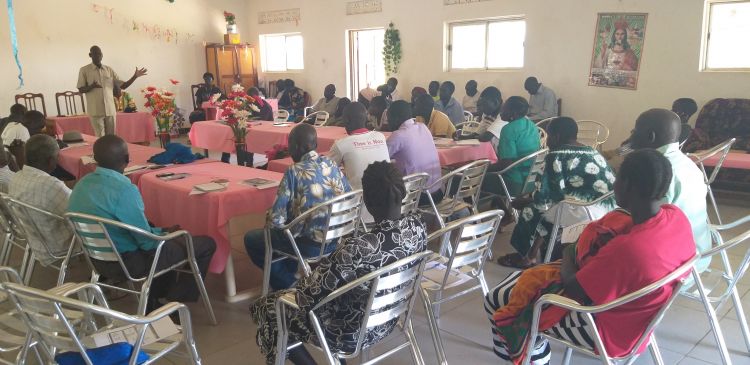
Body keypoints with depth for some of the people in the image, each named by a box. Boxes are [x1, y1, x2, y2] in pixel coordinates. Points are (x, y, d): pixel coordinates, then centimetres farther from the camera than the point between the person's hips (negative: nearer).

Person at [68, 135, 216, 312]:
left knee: (164, 233, 32)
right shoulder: (123, 190, -28)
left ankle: (156, 304, 35)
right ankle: (173, 303, 15)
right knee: (206, 244, 1)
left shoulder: (82, 184, -1)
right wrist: (165, 235, 1)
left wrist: (161, 231, 12)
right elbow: (148, 242, -21)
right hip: (128, 262, -9)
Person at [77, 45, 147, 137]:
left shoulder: (109, 70, 10)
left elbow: (123, 85, 10)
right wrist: (91, 86, -21)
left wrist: (135, 76, -4)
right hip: (95, 111, -3)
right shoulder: (84, 70, 2)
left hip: (110, 110, 3)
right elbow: (81, 89, 0)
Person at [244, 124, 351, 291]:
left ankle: (289, 285, 18)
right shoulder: (332, 164, 0)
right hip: (335, 240, 7)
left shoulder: (294, 172, -17)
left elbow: (276, 219, -18)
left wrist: (270, 222, 5)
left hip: (309, 245, -7)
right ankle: (292, 276, 32)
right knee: (290, 225, 34)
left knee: (251, 238, 16)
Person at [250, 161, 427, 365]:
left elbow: (308, 296, -25)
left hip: (352, 333, -7)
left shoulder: (357, 249, -38)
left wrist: (296, 288, -2)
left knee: (267, 308, 13)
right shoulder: (418, 226, -16)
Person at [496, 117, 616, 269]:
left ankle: (528, 256, 29)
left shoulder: (556, 156, -8)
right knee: (545, 207, 23)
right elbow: (612, 181, 21)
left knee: (534, 208, 14)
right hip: (608, 210, 9)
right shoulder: (593, 152, 16)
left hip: (584, 213, -8)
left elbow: (546, 195, -10)